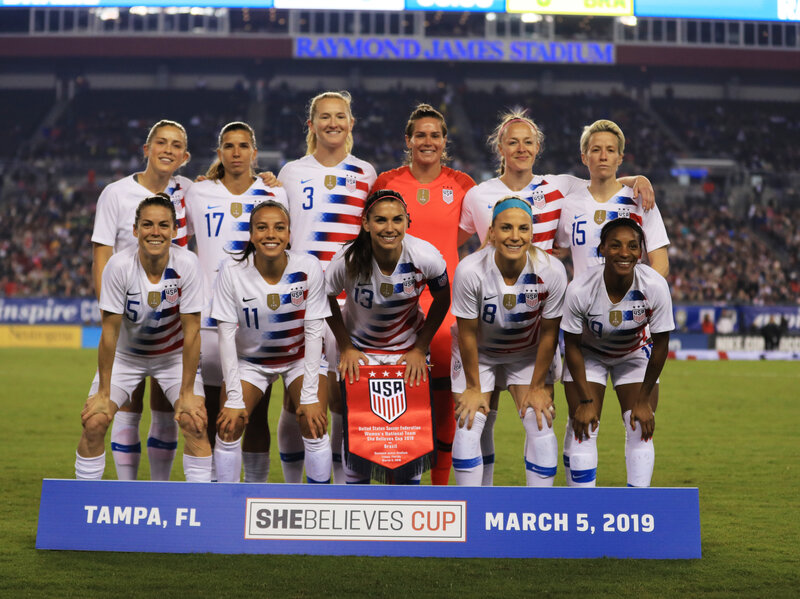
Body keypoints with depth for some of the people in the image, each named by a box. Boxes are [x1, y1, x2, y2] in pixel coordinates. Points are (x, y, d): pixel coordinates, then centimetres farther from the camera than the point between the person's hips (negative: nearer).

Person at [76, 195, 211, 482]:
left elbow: (191, 331, -19)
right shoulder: (119, 265, -25)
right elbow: (110, 331, -19)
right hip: (126, 355, 0)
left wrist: (187, 393, -19)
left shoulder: (187, 263, -24)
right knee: (94, 422, -13)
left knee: (195, 422, -19)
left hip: (175, 355, 0)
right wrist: (103, 393, -17)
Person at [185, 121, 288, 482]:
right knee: (209, 407, 2)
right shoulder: (199, 194, 7)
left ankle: (256, 488, 9)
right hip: (211, 314, 0)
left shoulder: (273, 195, 7)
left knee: (256, 410, 1)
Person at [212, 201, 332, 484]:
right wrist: (234, 397, -21)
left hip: (301, 357, -1)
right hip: (250, 359, 1)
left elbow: (314, 331, -16)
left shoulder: (308, 267, -21)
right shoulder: (232, 270, -21)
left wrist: (310, 394, -20)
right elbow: (226, 333, -17)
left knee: (314, 426, -17)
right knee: (228, 427, -12)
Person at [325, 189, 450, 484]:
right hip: (359, 348, 0)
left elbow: (442, 300, -5)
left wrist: (420, 349, -5)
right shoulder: (347, 260, -25)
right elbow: (327, 300, -6)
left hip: (408, 347, 1)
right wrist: (346, 348, -4)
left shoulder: (427, 257, -24)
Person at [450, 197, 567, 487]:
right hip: (478, 354, -1)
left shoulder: (551, 271, -28)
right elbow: (468, 334, -19)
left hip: (529, 355, 1)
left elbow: (549, 333, -14)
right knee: (468, 427, -9)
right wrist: (473, 387, -10)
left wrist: (537, 386, -7)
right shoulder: (470, 271, -32)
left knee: (540, 427, -8)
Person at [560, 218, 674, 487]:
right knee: (583, 431, -9)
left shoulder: (655, 286, -31)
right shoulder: (579, 289, -33)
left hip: (636, 354, 1)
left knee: (641, 430, -6)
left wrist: (643, 400, -11)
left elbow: (661, 346, -17)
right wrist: (586, 400, -15)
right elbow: (572, 346, -17)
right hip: (589, 355, -1)